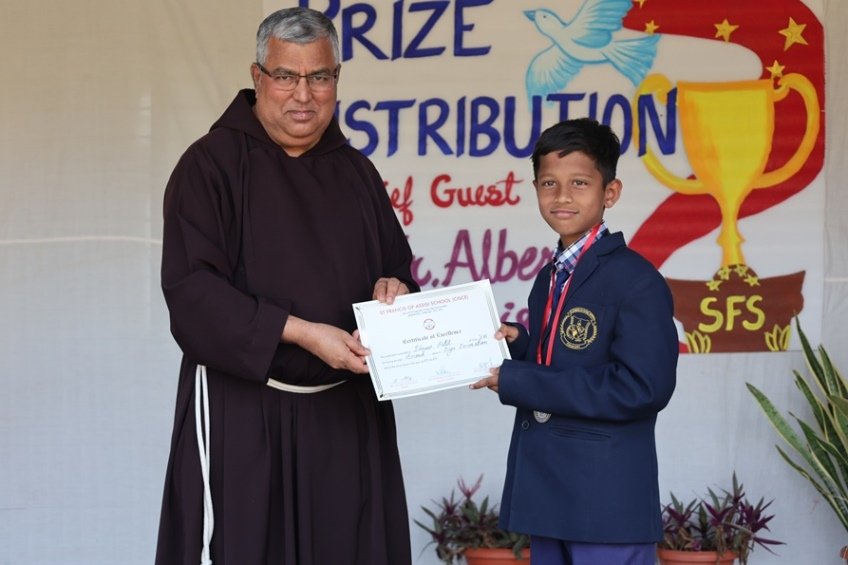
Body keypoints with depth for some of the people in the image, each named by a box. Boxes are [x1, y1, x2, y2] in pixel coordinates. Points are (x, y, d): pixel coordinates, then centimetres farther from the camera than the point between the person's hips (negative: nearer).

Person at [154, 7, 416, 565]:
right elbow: (191, 288, -14)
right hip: (242, 413, -4)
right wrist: (299, 332, -21)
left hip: (346, 413, 5)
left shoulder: (356, 171, 11)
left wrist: (393, 287, -4)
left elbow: (396, 264, 21)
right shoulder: (212, 163, -5)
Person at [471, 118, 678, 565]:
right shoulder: (549, 279, 14)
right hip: (546, 494, 9)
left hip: (607, 501, -8)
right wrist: (517, 346, -2)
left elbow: (643, 388, -23)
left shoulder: (635, 280, -14)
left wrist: (514, 381, -19)